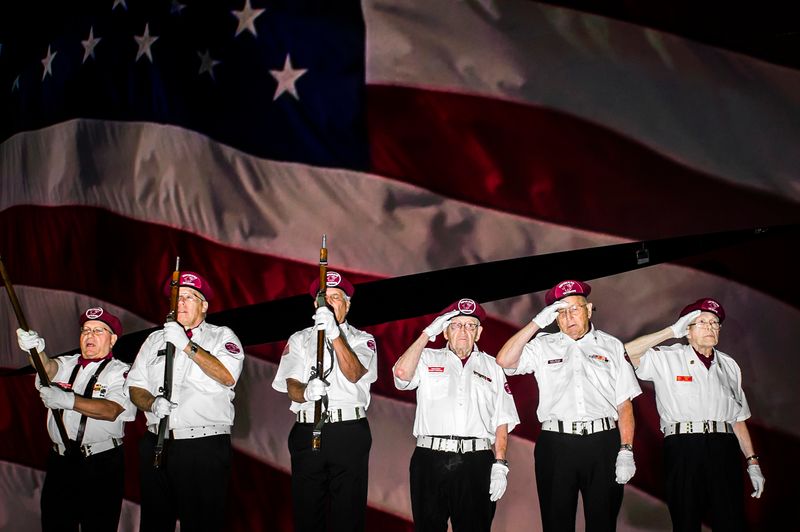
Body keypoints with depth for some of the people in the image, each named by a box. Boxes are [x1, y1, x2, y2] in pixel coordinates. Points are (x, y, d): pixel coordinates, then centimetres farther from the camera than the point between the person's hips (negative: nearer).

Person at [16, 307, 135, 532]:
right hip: (60, 461, 4)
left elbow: (112, 410, -17)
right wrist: (36, 350, -31)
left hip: (102, 465, -4)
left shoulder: (121, 372, 0)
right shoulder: (66, 364, 15)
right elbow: (49, 368, -9)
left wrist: (68, 400, -29)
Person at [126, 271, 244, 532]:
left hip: (206, 447, -4)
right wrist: (153, 403, -9)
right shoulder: (155, 339, 18)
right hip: (157, 444, 4)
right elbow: (135, 387, 13)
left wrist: (187, 345, -15)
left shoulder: (221, 336, 6)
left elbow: (228, 376, -13)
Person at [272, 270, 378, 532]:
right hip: (307, 431, 1)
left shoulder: (362, 339, 12)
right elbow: (291, 386, 3)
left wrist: (334, 334, -21)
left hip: (350, 433, -1)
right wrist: (306, 392, -20)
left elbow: (354, 374, -9)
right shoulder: (299, 339, 16)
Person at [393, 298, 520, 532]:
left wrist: (500, 464, -1)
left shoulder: (492, 367, 16)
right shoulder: (427, 359, 13)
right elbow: (402, 373, -10)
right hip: (431, 460, -1)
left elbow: (502, 421, 10)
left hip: (477, 462, 1)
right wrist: (428, 333, -3)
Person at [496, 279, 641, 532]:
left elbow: (624, 404, 6)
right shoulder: (543, 346, 10)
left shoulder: (611, 346, 10)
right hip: (556, 445, 0)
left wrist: (626, 451, -4)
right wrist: (538, 322, -6)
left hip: (603, 444, 0)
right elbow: (505, 361, -6)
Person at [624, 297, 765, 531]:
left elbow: (738, 417, 16)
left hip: (724, 449, 3)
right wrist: (672, 331, -5)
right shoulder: (667, 359, 5)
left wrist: (752, 462, 11)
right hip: (683, 449, -3)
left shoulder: (729, 365, 16)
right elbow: (626, 353, -10)